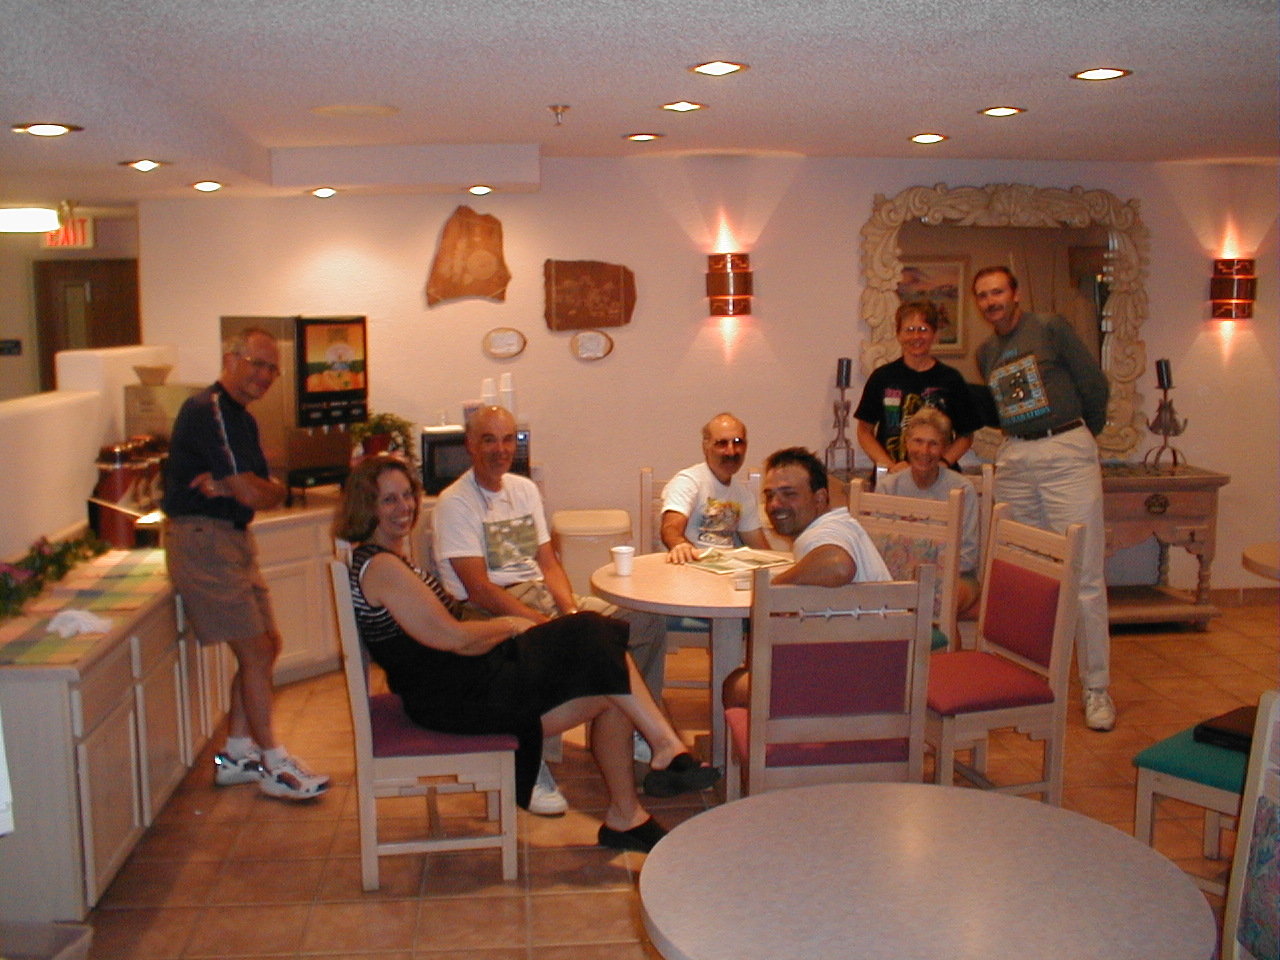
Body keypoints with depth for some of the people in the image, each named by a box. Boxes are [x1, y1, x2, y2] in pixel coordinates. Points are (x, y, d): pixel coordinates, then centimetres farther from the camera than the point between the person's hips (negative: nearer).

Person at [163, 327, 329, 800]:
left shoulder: (242, 418, 16)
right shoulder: (208, 411, -15)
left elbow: (272, 491, 7)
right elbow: (253, 494, -20)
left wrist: (230, 485, -13)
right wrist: (238, 487, 3)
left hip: (234, 539, 10)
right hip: (203, 536, -10)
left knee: (267, 645, 12)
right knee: (255, 650, -6)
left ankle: (235, 755, 22)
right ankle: (274, 767, 4)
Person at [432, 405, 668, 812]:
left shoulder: (525, 489, 15)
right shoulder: (455, 503, -7)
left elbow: (548, 562, 13)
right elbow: (478, 589, -15)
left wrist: (571, 611, -6)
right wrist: (541, 622, -22)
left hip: (543, 595, 7)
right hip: (488, 612, -7)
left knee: (647, 622, -7)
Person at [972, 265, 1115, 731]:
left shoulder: (1051, 329, -2)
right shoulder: (985, 352, 15)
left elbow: (1095, 383, 3)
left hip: (1067, 454, -5)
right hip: (1014, 460, 5)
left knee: (1084, 577, -6)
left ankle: (1096, 687, 2)